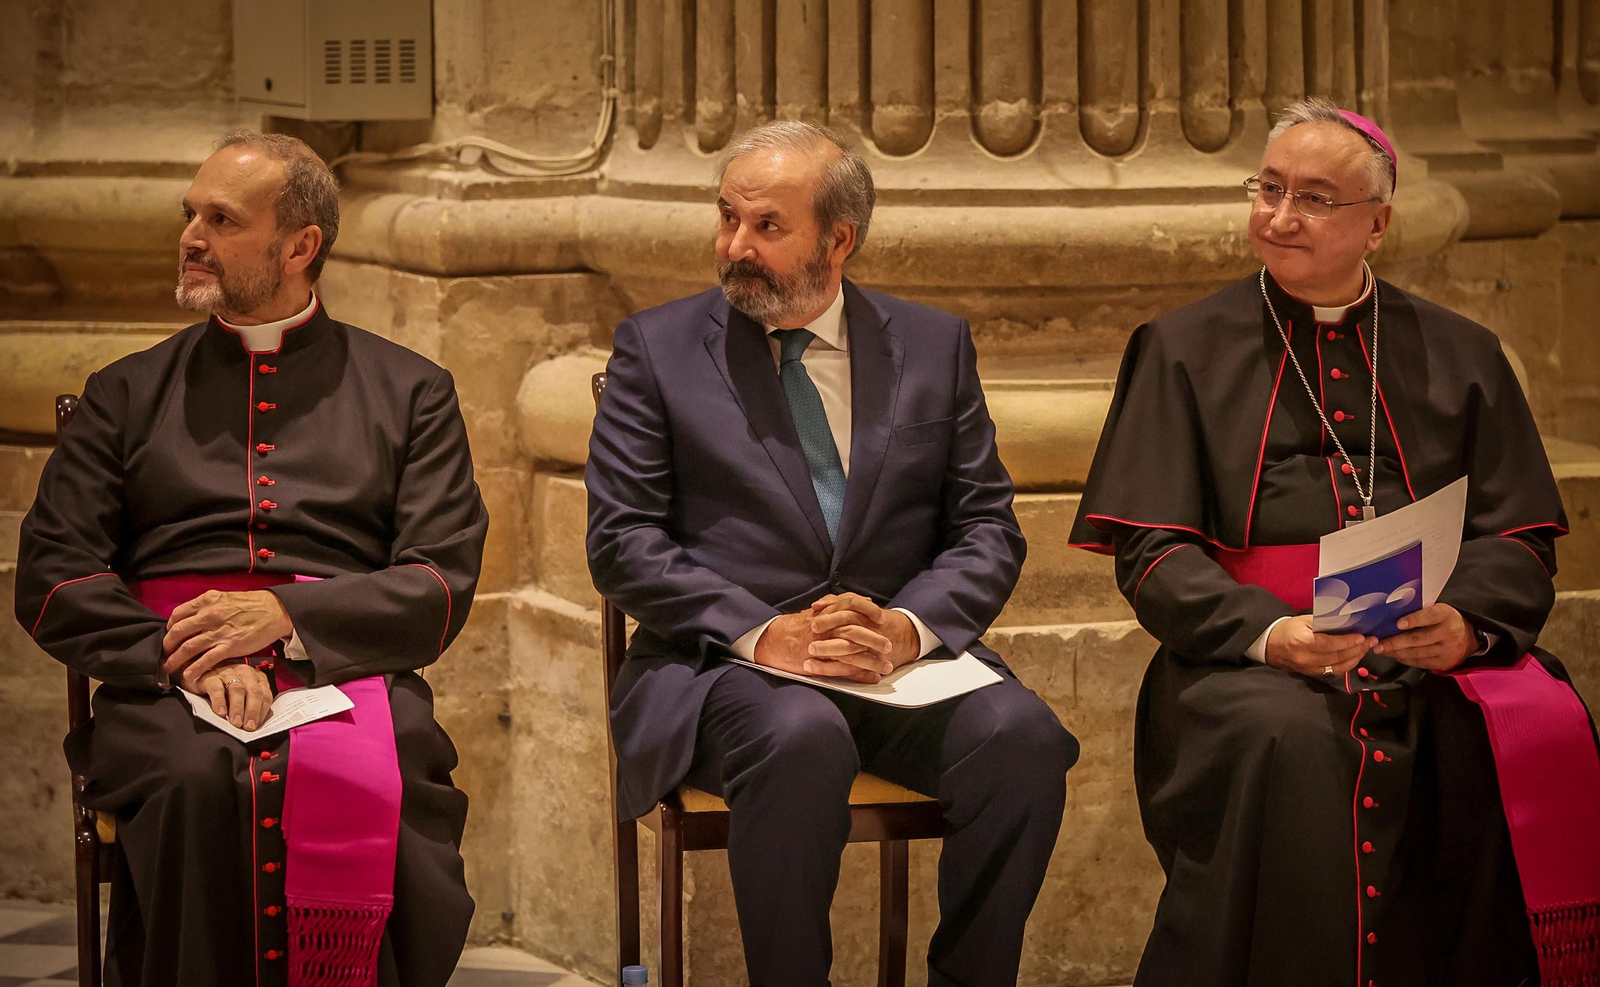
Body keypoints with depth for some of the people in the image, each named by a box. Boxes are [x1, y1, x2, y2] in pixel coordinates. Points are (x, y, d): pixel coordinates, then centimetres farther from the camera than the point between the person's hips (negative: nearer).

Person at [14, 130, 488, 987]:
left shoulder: (408, 392, 19)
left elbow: (441, 586, 7)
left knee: (361, 789, -36)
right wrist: (187, 657, -7)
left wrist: (283, 615, -9)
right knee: (196, 788, -35)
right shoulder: (128, 393, 22)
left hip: (345, 673, -1)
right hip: (167, 687, 1)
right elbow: (50, 579, 11)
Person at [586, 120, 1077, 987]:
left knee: (1022, 734, -28)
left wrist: (908, 626, -13)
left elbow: (989, 532, 9)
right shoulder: (657, 348, 8)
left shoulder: (934, 347, 13)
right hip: (722, 665, -2)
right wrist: (759, 632, -15)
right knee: (802, 737, -36)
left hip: (902, 657, 2)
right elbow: (622, 542, 0)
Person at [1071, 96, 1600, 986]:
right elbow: (1153, 554, 2)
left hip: (1433, 653, 2)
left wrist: (1465, 621, -14)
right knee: (1285, 740, -36)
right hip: (1248, 657, -1)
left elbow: (1519, 540, 9)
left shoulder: (1460, 357, 16)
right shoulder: (1184, 353, 11)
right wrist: (1267, 630, -17)